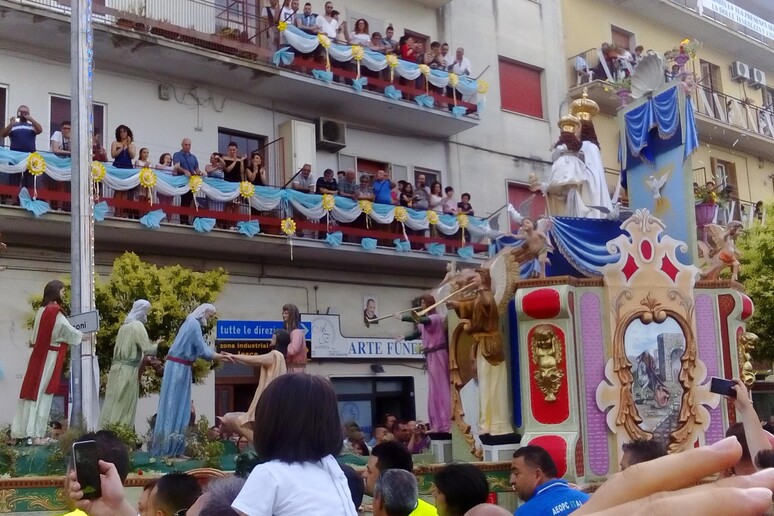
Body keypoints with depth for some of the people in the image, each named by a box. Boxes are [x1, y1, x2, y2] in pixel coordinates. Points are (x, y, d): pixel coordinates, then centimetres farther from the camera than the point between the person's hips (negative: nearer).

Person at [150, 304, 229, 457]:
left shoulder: (192, 323, 16)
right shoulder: (194, 324, -14)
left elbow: (200, 348, 16)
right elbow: (203, 351, -16)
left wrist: (219, 356, 10)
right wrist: (221, 357, -6)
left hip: (179, 366, 10)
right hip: (179, 367, -10)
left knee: (179, 406, 11)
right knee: (173, 405, -6)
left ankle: (172, 448, 15)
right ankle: (168, 449, -2)